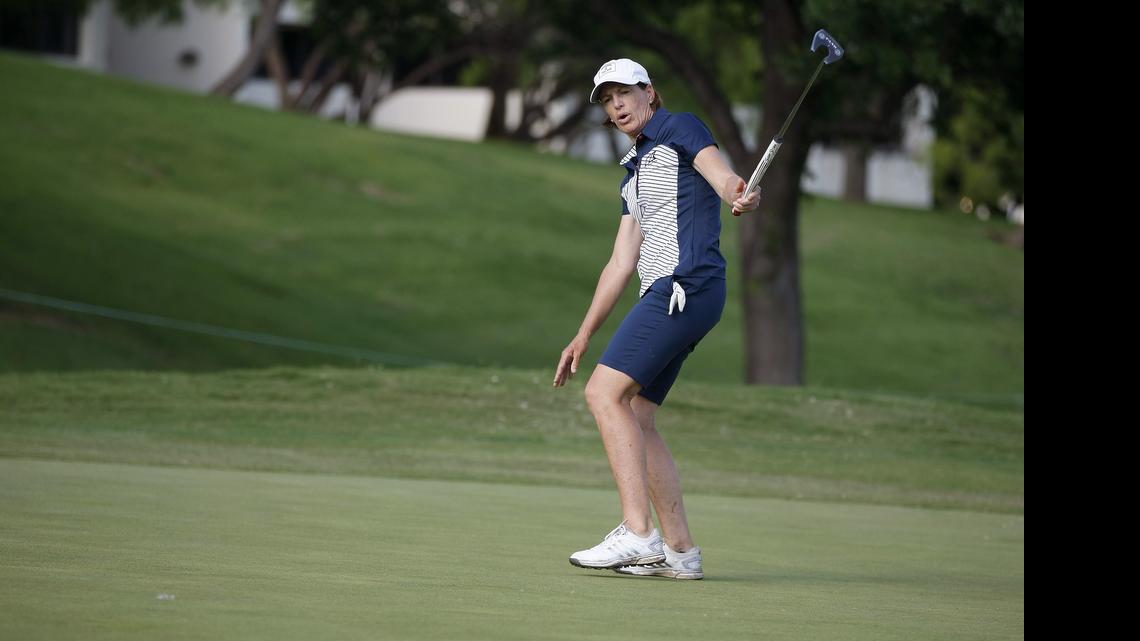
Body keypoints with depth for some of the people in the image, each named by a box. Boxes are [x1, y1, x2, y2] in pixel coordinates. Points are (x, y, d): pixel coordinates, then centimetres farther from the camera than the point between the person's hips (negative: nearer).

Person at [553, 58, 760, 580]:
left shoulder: (679, 128, 2)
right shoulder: (635, 173, 27)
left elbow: (720, 171, -19)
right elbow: (621, 264, 27)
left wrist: (739, 194, -43)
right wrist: (583, 338, 25)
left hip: (687, 283, -10)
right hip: (664, 293, 10)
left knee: (605, 394, -17)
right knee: (635, 419, 6)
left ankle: (637, 533, -23)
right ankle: (679, 551, 6)